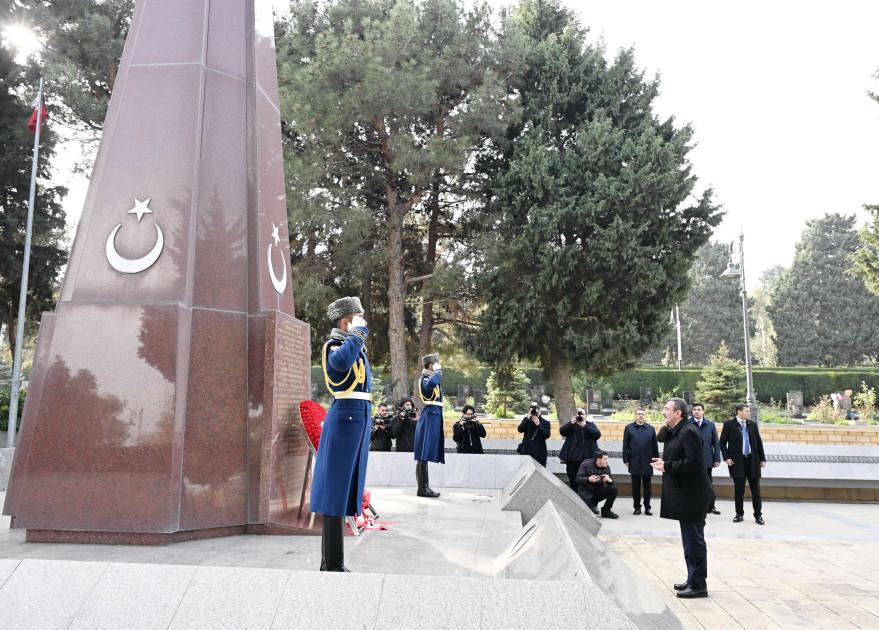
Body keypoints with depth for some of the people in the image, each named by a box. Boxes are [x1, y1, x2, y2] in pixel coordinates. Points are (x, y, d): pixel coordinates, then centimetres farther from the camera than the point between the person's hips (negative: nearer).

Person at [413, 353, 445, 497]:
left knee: (425, 455, 10)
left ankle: (425, 487, 14)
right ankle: (422, 488, -6)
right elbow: (432, 383, -35)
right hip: (429, 417, -10)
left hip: (433, 416, 10)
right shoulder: (425, 379, -12)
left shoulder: (430, 378, 16)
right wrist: (438, 370, -22)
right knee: (424, 455, -8)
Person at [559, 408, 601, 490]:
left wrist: (585, 426, -19)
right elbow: (562, 431, -5)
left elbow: (597, 434, -8)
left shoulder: (591, 424, 11)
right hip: (572, 458, 1)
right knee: (573, 482, 3)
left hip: (587, 458, -1)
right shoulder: (571, 424, 12)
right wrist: (571, 423, -21)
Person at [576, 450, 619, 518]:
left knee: (613, 489, -21)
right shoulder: (586, 465, -12)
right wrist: (588, 480, -34)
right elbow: (578, 479, -16)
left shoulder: (607, 467, 0)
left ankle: (606, 511, -4)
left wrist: (609, 480, -24)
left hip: (599, 493, 4)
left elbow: (611, 481, 1)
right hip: (586, 493, -4)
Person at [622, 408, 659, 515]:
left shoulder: (651, 429, 8)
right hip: (634, 461, -1)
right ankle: (637, 507, 14)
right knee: (636, 486, 6)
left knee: (648, 486, 5)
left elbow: (655, 445, 7)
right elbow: (625, 445, 2)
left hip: (647, 462, 1)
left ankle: (647, 507, 14)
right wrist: (626, 459, -4)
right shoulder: (629, 428, 4)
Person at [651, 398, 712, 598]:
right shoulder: (676, 432, 12)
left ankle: (698, 585, 8)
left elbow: (694, 462, -25)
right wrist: (664, 462, 2)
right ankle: (693, 580, 28)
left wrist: (667, 466, -20)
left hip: (692, 496, -10)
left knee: (694, 540, -1)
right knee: (690, 540, 18)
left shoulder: (688, 432, -18)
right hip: (685, 495, 10)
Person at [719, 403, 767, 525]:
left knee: (755, 490, 6)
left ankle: (758, 515, 15)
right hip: (737, 462, -3)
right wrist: (726, 457, -10)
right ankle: (739, 514, 16)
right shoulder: (729, 424, -3)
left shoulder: (753, 425, 7)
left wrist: (762, 459, 6)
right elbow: (722, 442, -1)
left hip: (753, 461, 3)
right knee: (739, 490, 5)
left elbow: (759, 442, 10)